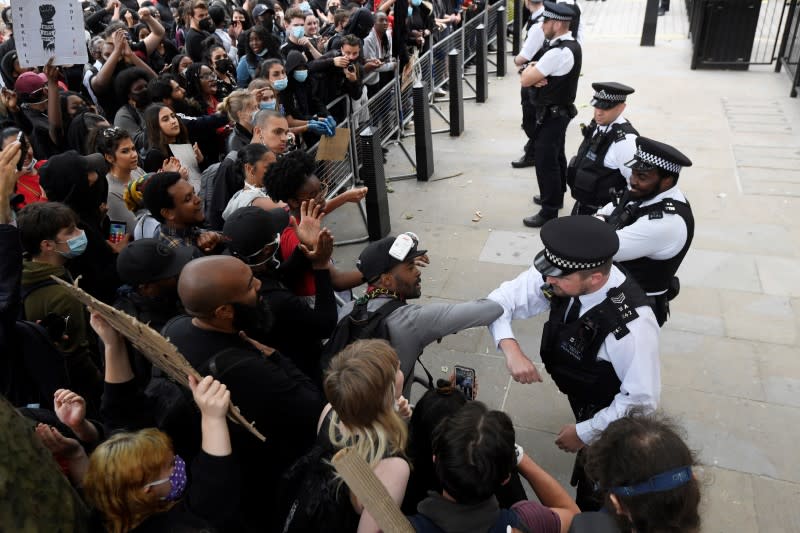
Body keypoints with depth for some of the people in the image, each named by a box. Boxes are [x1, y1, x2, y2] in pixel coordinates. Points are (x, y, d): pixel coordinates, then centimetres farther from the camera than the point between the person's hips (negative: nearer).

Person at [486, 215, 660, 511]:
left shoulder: (633, 323, -43)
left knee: (595, 495, 20)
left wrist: (585, 432, -22)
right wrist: (511, 348, -37)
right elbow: (501, 300, -19)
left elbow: (642, 398, -32)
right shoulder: (564, 274, -27)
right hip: (579, 395, 6)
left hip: (611, 416, -5)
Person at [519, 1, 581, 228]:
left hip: (552, 114, -10)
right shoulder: (570, 44, 6)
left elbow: (525, 80, -24)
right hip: (559, 110, 10)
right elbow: (530, 76, 9)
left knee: (545, 161, -4)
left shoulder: (558, 53, -27)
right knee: (556, 157, 22)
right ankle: (556, 197, 39)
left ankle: (549, 213, 3)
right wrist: (535, 73, -13)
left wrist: (530, 69, -4)